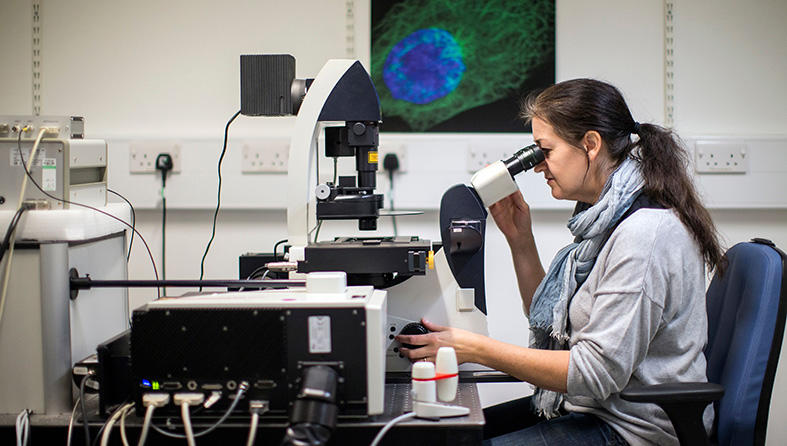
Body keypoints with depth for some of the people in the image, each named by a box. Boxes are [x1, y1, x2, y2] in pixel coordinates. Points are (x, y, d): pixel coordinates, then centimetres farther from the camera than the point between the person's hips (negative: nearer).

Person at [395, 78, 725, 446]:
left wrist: (475, 349, -23)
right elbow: (551, 324, 17)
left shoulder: (644, 234, -22)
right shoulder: (607, 217, 10)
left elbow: (596, 371, -25)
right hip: (591, 410, 10)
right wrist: (520, 239, 7)